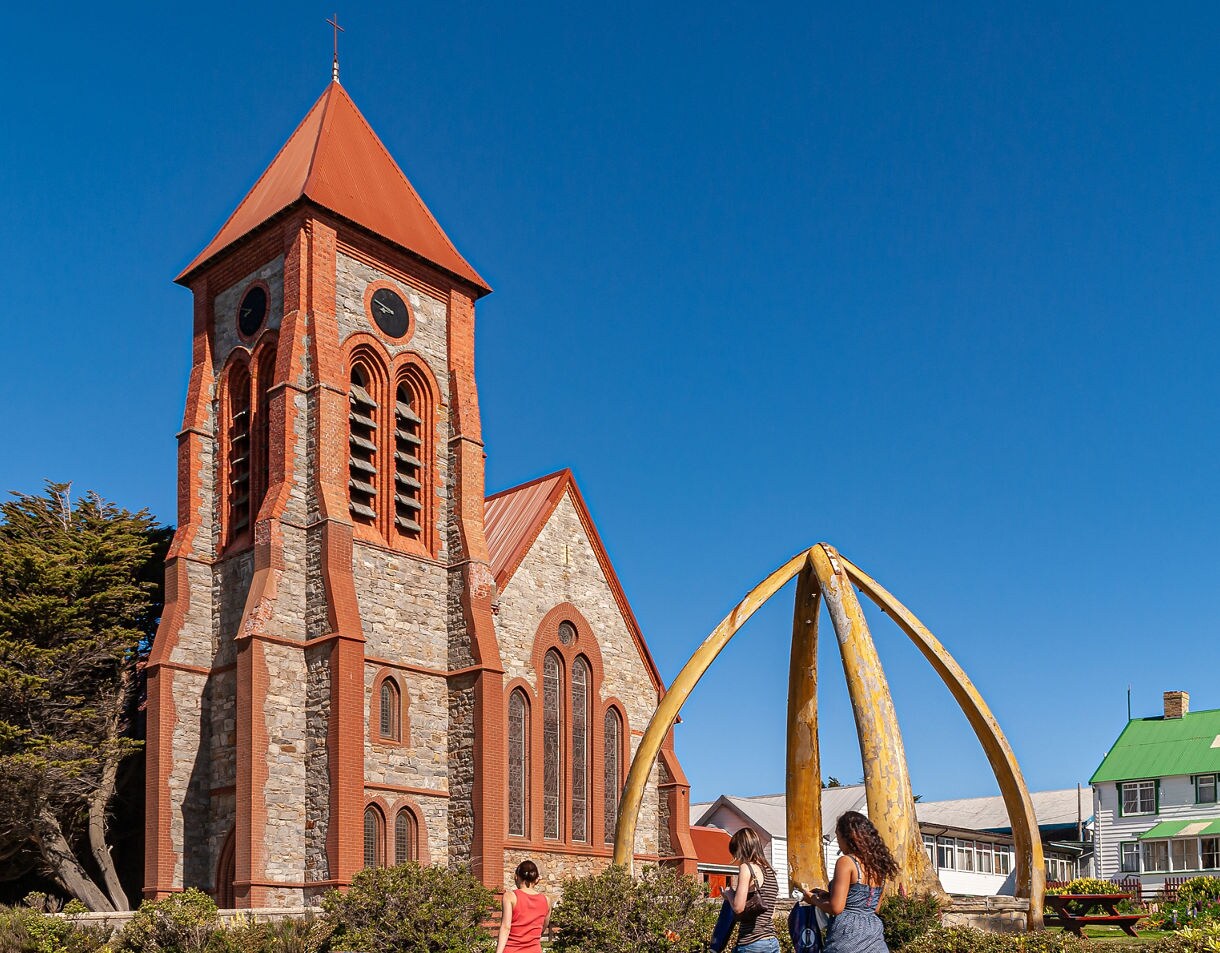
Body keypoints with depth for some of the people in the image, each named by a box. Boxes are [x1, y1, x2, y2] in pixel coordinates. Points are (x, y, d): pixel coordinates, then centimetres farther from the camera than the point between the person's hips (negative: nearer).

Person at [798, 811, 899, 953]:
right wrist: (829, 895, 21)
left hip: (849, 935, -7)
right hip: (874, 933, 7)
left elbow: (836, 908, -15)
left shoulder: (846, 862, -11)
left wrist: (814, 900, 5)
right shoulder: (878, 864, 10)